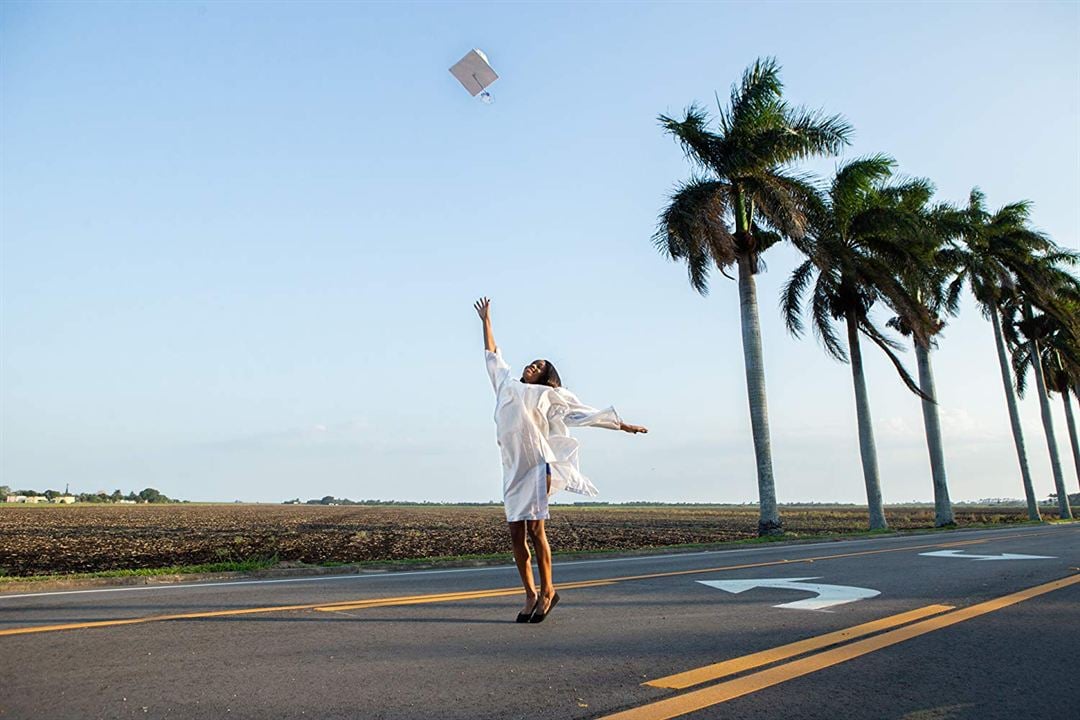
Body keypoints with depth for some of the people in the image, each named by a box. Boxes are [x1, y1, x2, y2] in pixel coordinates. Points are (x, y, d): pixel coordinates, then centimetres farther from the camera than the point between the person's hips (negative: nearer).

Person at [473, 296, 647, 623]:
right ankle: (531, 595, 8)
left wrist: (621, 424, 14)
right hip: (512, 470, 4)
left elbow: (585, 413, 14)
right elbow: (492, 355, 32)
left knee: (534, 529, -8)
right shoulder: (506, 385, 22)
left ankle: (547, 591, 6)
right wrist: (486, 320, 36)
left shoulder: (549, 395, 11)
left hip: (536, 466, -4)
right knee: (516, 533, 1)